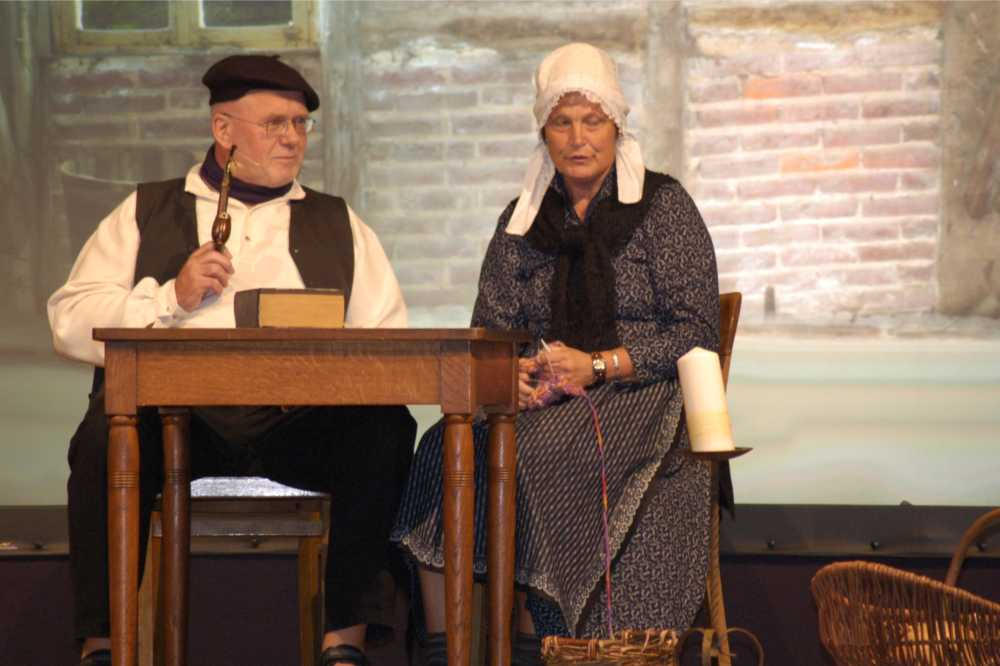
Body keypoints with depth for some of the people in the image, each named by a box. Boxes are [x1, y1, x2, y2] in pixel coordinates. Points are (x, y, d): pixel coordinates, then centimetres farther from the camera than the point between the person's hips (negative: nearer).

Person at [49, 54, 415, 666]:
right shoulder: (148, 212, 20)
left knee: (385, 429, -28)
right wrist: (172, 296, -5)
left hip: (299, 419, 1)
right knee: (109, 431, -33)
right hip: (177, 405, -1)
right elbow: (70, 322, 9)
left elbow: (388, 337, 12)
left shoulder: (337, 223, 24)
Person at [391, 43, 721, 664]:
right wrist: (511, 370, -11)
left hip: (640, 396, -4)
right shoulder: (523, 218, 17)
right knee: (446, 447, -28)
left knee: (540, 452, -35)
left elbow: (699, 332, -3)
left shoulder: (663, 205, 4)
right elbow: (489, 329, 13)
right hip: (541, 400, 4)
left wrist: (598, 365, -14)